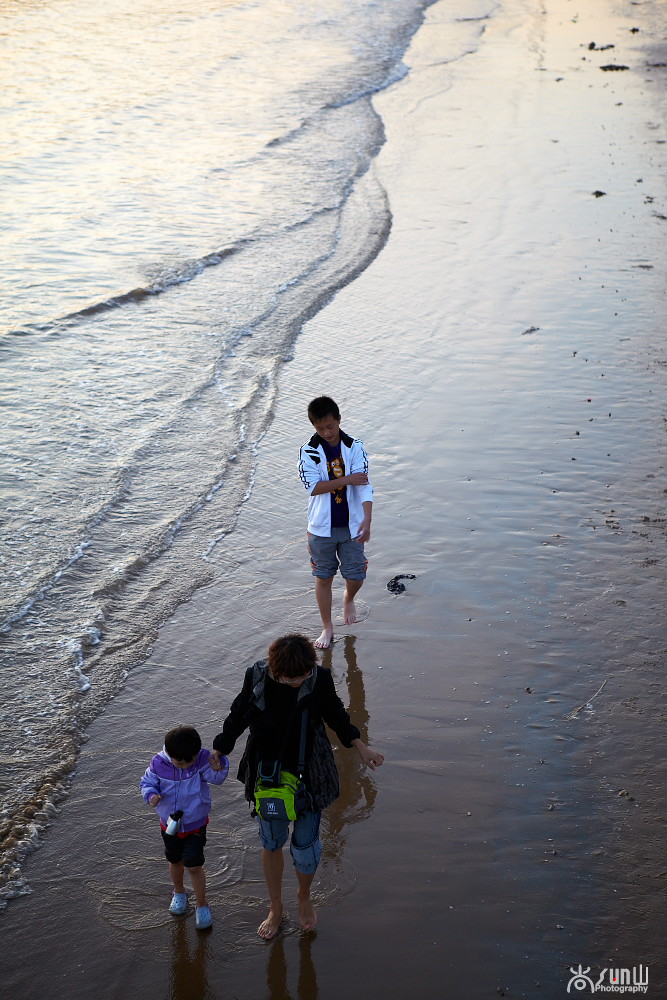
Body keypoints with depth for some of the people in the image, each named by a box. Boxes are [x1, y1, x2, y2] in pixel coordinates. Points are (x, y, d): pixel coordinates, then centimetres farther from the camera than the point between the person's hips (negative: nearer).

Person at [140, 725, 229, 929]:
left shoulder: (202, 759, -22)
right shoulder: (158, 763, -19)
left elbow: (216, 777, -33)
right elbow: (147, 782, -5)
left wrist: (219, 766, -56)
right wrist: (151, 794, -26)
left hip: (195, 824, -3)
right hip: (170, 824, 3)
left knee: (194, 866, -4)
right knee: (175, 861, 23)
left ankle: (202, 905, 16)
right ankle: (179, 892, 50)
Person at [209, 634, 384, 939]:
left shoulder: (320, 678, -19)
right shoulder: (256, 676, -18)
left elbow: (334, 714, 2)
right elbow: (238, 715, 1)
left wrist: (361, 748, 5)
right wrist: (219, 750, 2)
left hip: (308, 774, -1)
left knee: (305, 844, 7)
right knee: (271, 843, 17)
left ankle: (304, 896, 40)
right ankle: (275, 908, 41)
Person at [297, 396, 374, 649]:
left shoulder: (355, 447, -6)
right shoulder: (308, 451, -7)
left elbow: (364, 485, -13)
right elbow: (313, 486, -15)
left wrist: (367, 520, -25)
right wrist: (346, 480, -19)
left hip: (351, 526, 0)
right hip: (322, 527, 0)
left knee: (356, 576, 4)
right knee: (323, 577, 10)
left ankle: (349, 599, 40)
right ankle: (327, 628, 26)